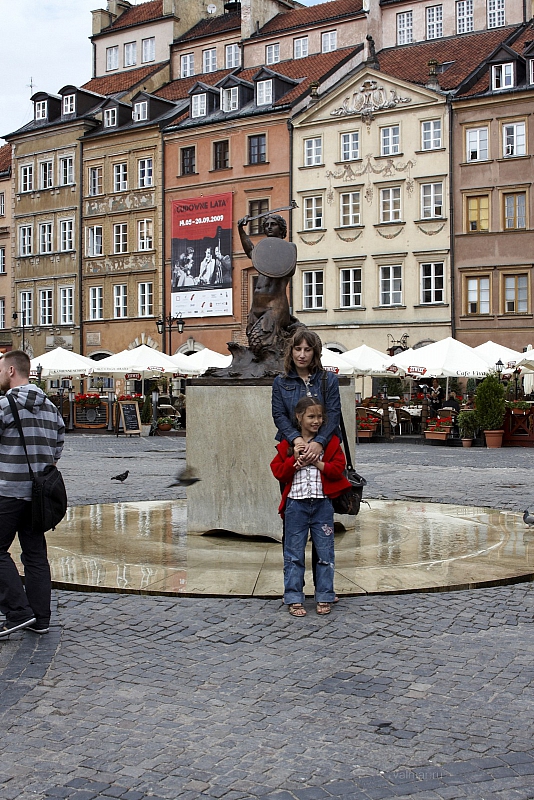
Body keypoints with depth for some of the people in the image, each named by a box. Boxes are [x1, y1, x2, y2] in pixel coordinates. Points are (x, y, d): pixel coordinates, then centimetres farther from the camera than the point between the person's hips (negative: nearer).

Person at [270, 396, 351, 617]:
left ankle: (324, 597, 15)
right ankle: (294, 599, 10)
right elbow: (278, 471, 0)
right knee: (294, 553, 3)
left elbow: (338, 468, -5)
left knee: (325, 552, 5)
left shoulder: (330, 442, 5)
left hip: (322, 503, 0)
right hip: (296, 503, 0)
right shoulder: (288, 443, 5)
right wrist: (295, 459, -12)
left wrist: (315, 461, -12)